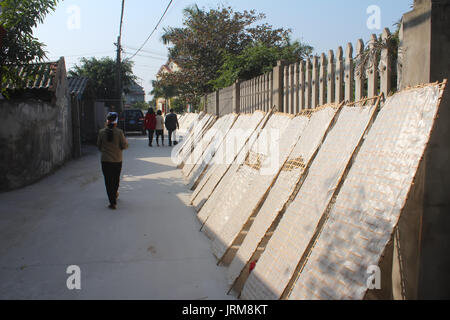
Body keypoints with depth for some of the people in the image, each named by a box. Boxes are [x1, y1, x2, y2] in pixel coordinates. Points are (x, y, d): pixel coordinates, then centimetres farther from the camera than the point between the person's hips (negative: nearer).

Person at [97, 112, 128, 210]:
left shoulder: (101, 132, -7)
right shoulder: (119, 132, -13)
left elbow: (99, 145, 4)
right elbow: (124, 145, -10)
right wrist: (126, 142, 12)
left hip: (105, 160, 0)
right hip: (117, 160, 0)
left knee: (108, 181, 6)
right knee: (116, 179, 21)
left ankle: (112, 202, 3)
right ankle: (115, 194, 44)